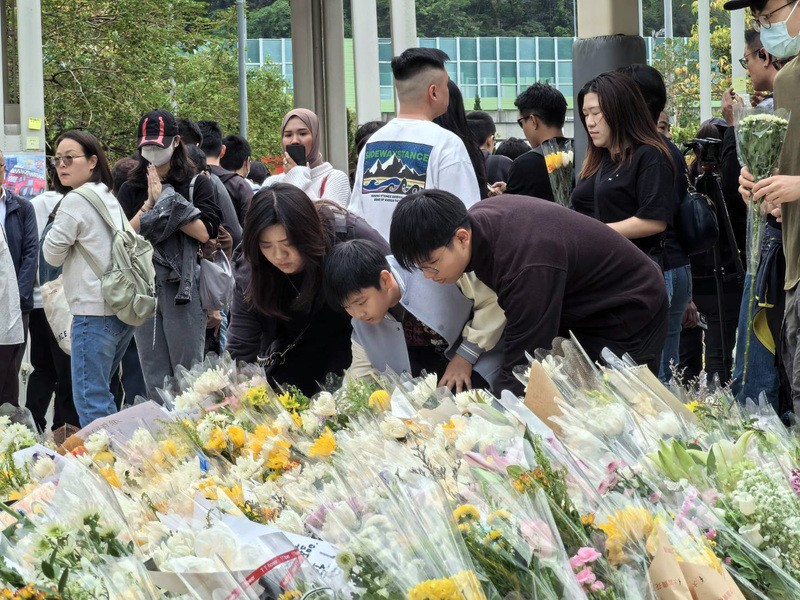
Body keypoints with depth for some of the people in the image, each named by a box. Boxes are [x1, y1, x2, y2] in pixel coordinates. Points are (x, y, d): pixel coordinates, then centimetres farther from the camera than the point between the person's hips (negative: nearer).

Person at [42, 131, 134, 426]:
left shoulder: (75, 200, -11)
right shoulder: (109, 198, 16)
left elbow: (52, 254, -3)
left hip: (94, 311, -9)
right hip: (122, 311, 9)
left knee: (90, 400, -7)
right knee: (101, 394, 16)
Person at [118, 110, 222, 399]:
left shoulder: (197, 184, 4)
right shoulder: (131, 189, 13)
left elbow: (204, 232, -9)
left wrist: (164, 200, -8)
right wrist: (149, 204, -6)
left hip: (184, 287, -3)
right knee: (154, 379, 5)